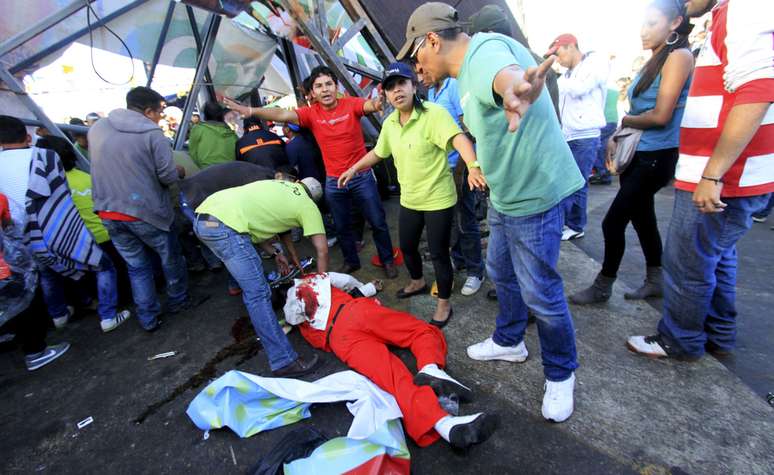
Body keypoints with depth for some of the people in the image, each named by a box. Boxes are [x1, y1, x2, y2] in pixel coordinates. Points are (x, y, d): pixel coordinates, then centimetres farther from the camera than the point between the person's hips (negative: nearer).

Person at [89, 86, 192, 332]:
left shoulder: (97, 128, 5)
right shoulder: (152, 134, -12)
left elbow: (103, 166, 15)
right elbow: (168, 176, -13)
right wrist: (180, 171, 8)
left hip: (108, 212, 5)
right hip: (145, 211, -5)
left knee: (136, 266, 17)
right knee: (171, 257, 18)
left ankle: (148, 319, 23)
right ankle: (178, 300, 35)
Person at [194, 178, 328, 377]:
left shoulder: (280, 185, 27)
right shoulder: (307, 205, 9)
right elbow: (322, 249, 7)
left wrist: (275, 254, 31)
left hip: (202, 218, 9)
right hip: (225, 227, -9)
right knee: (258, 294, -7)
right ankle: (284, 362, -2)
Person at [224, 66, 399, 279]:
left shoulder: (351, 104, -8)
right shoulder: (311, 113, -4)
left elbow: (369, 105, -27)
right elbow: (282, 114, -17)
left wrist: (376, 103, -52)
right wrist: (250, 111, -31)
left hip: (362, 176, -2)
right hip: (333, 182, 3)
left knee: (378, 222, 7)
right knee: (342, 226, 16)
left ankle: (387, 260, 28)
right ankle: (351, 261, 38)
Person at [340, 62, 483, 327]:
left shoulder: (434, 114, -18)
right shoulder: (389, 123, 5)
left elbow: (459, 139, -33)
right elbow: (378, 152, 21)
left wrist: (474, 167, -51)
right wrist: (353, 169, 25)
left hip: (438, 199, -7)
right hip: (409, 200, 7)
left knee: (438, 253, 2)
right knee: (407, 246, 21)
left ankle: (444, 305, 25)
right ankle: (417, 283, 50)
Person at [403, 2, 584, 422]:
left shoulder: (484, 50, -20)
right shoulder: (467, 72, 13)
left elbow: (503, 72, -46)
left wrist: (514, 88, -68)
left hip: (535, 194, -10)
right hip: (505, 195, 10)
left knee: (539, 292, 0)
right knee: (500, 271, 21)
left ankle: (560, 375, 25)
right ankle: (508, 341, 43)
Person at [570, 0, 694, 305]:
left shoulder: (679, 56, -10)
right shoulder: (652, 62, 15)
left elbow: (661, 116, -18)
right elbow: (638, 111, 13)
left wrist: (624, 120, -3)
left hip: (657, 156, -9)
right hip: (636, 154, 9)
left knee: (613, 222, -5)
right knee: (642, 218, 15)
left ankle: (602, 287, 12)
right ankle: (655, 281, 31)